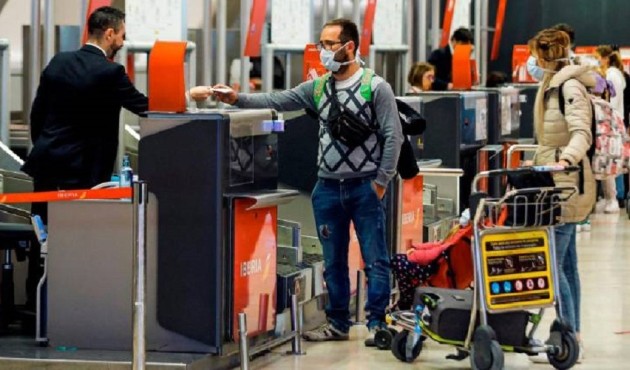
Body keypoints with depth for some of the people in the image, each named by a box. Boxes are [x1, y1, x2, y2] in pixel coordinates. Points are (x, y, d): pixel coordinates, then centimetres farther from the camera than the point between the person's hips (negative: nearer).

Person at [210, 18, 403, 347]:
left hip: (365, 187, -5)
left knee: (374, 259, -1)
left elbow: (393, 136, -8)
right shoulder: (317, 87, 8)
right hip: (328, 187, 5)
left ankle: (377, 323, 6)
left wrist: (381, 181, -10)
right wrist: (237, 99, -13)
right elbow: (278, 101, 0)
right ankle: (338, 323, 20)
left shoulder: (376, 87, -7)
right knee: (333, 261, 11)